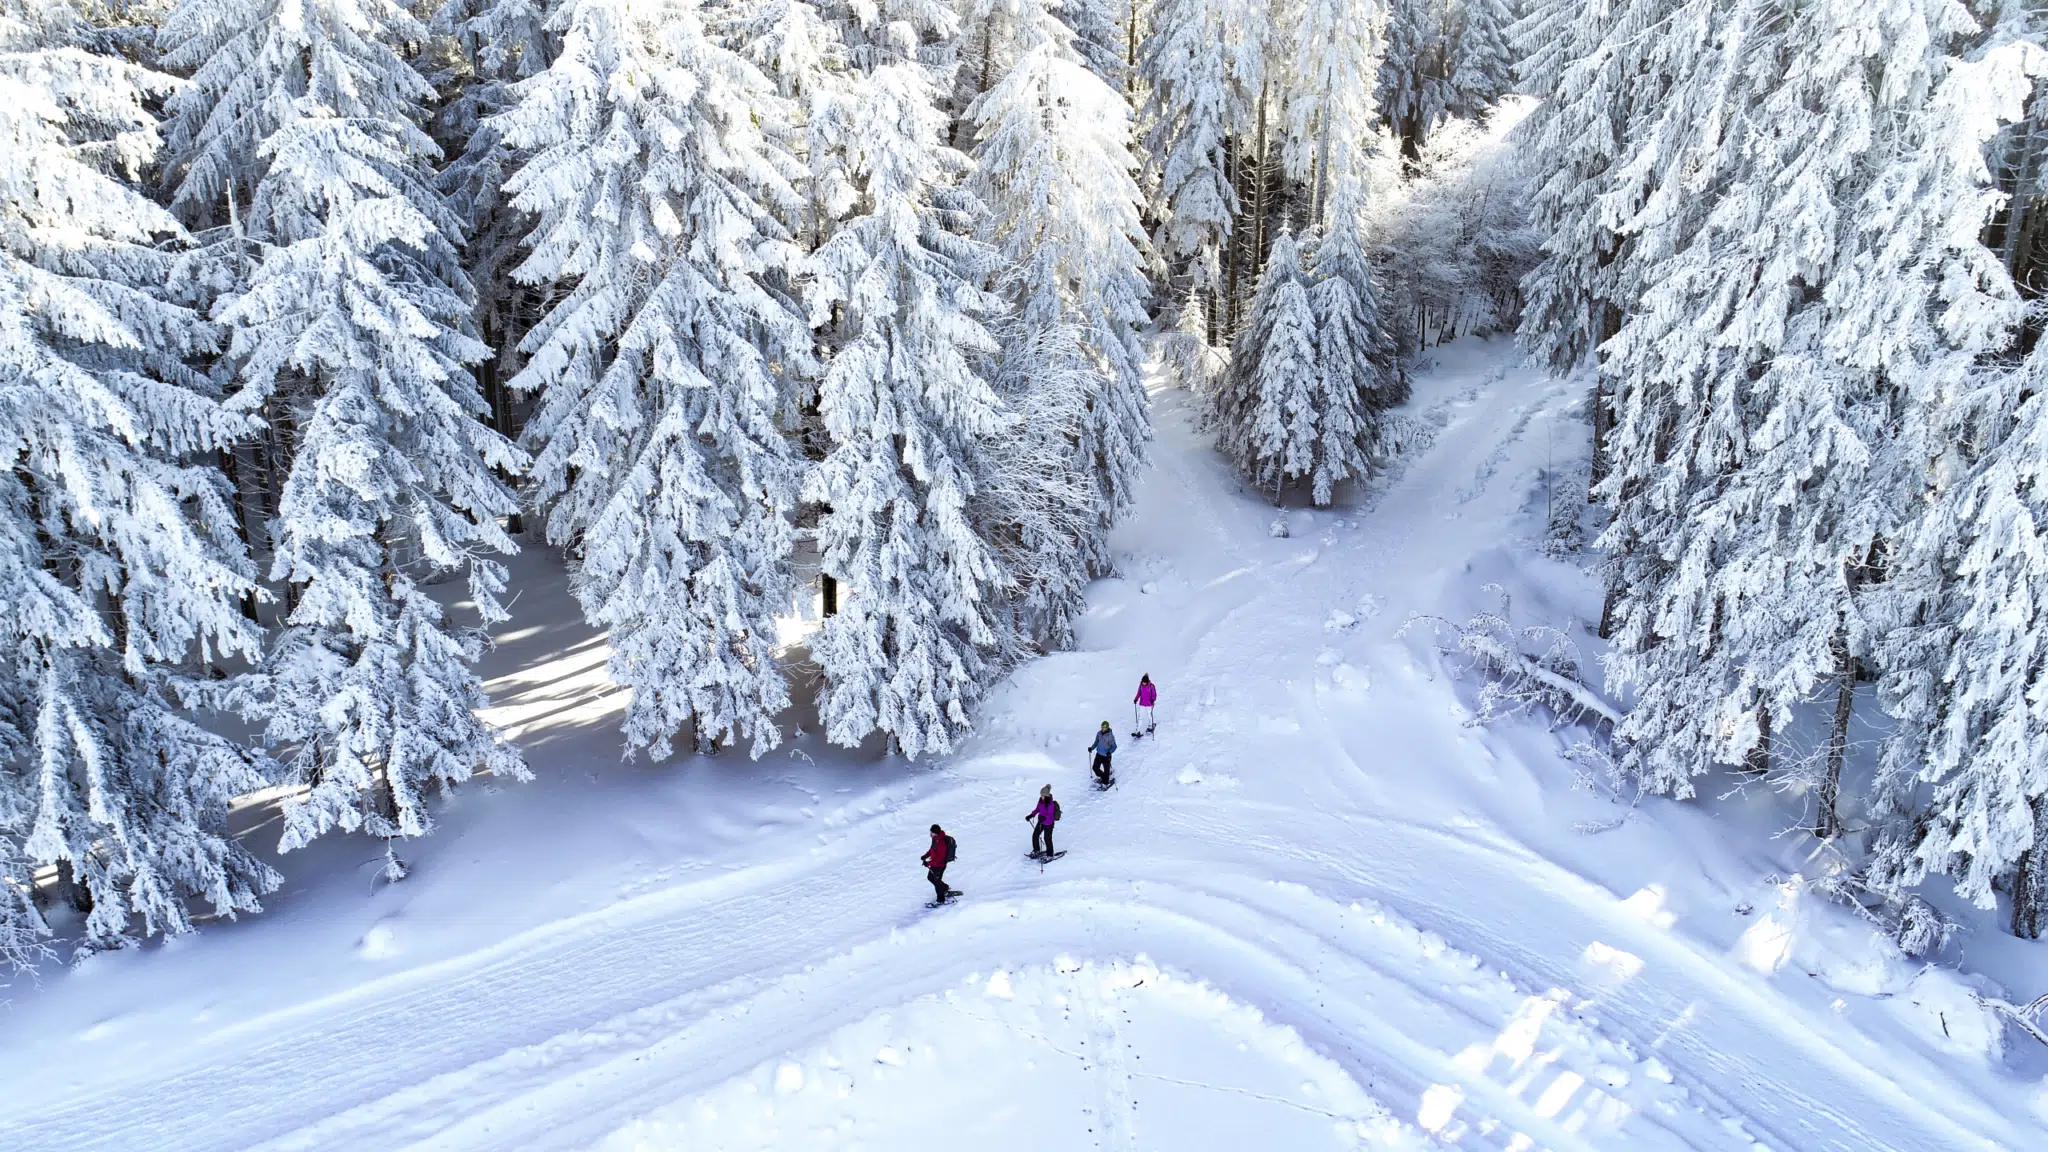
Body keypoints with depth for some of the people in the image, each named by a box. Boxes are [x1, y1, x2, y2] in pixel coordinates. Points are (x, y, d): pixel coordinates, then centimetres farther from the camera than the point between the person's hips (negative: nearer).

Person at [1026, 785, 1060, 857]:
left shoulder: (1051, 804, -25)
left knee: (1047, 838, 3)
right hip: (1041, 822, 8)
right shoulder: (1041, 801, -2)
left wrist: (1044, 818, -44)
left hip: (1048, 824, -8)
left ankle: (1049, 854, 21)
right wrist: (1031, 815, 4)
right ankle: (1036, 850, 34)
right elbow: (1037, 809, 11)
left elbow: (1050, 815, -28)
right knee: (1035, 835, 13)